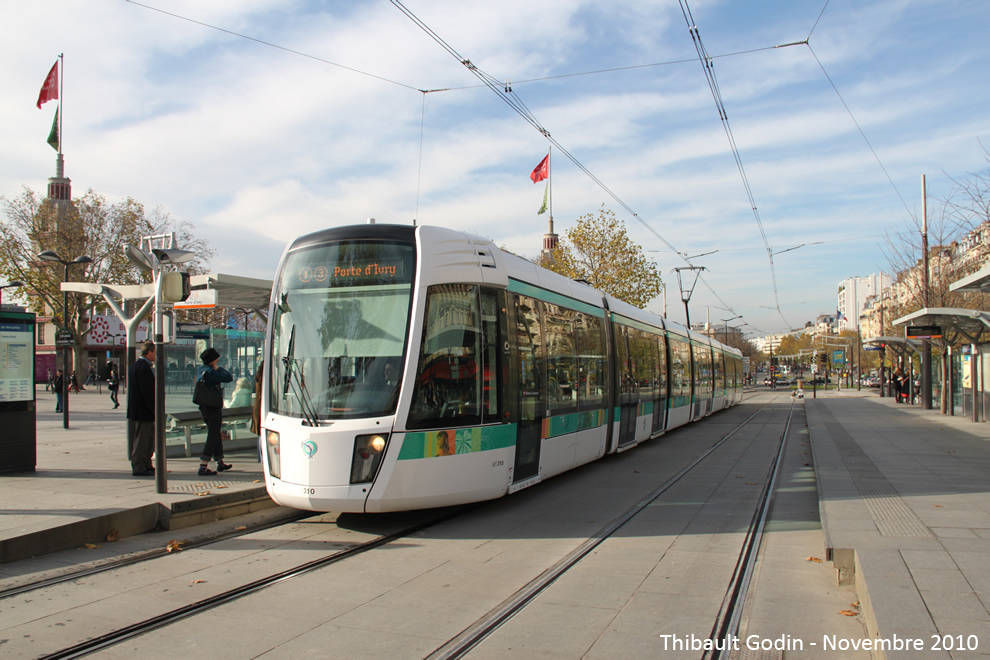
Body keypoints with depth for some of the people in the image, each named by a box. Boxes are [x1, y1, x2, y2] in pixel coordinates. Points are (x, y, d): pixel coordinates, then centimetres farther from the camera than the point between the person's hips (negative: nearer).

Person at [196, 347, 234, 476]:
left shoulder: (200, 371, 10)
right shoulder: (211, 372, -18)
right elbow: (229, 377, -20)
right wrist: (219, 368, -6)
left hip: (203, 408, 9)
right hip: (213, 409, -9)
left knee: (215, 436, 20)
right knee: (212, 438, -5)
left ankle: (220, 463, 31)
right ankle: (203, 467, -9)